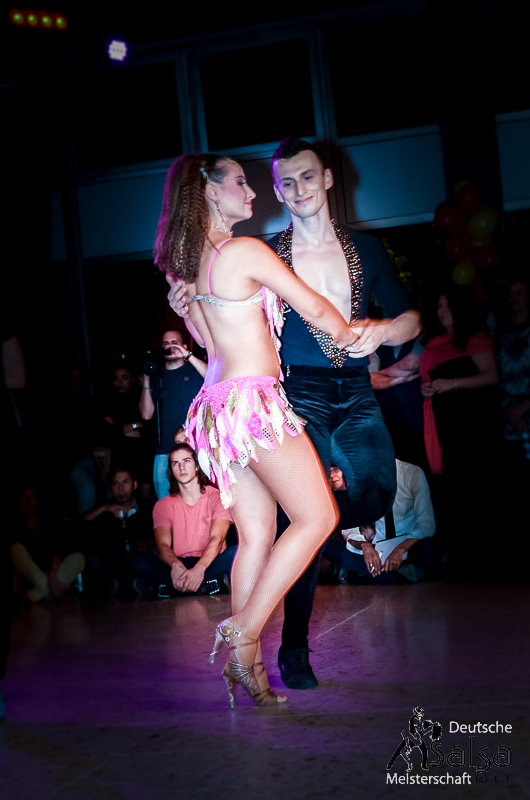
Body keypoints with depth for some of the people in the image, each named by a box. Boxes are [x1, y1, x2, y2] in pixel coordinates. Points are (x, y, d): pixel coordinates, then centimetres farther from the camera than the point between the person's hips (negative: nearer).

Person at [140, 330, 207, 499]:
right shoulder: (157, 378, 16)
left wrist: (188, 356, -15)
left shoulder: (194, 370, 9)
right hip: (165, 451, 3)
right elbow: (146, 414, 7)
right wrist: (146, 382, -2)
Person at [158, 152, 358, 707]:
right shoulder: (246, 251, -10)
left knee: (255, 536, 10)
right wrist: (349, 335, 16)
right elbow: (316, 310, -3)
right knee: (317, 518, -2)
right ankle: (242, 634, -5)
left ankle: (245, 664, 8)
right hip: (254, 397, -8)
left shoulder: (181, 265, 14)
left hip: (215, 404, 8)